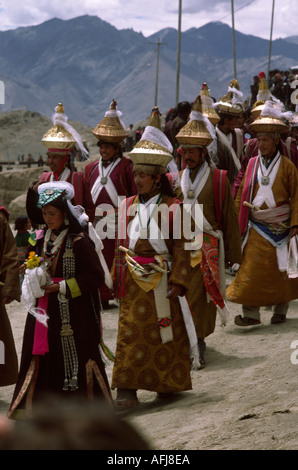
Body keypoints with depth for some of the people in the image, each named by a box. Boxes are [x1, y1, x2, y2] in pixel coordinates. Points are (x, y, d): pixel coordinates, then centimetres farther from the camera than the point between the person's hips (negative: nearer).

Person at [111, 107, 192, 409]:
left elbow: (180, 248, -5)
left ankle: (168, 383, 21)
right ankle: (127, 390, -3)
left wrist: (177, 282, -10)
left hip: (161, 281, -3)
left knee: (165, 333, 6)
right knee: (130, 333, -3)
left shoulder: (172, 208, -5)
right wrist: (118, 277, 10)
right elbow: (120, 245, 12)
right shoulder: (127, 207, 7)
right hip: (133, 282, 3)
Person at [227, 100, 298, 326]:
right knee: (250, 268, -6)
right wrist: (238, 220, 4)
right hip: (256, 228, 2)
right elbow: (242, 195, 10)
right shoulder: (252, 164, 5)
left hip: (280, 228, -2)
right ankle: (251, 313, -5)